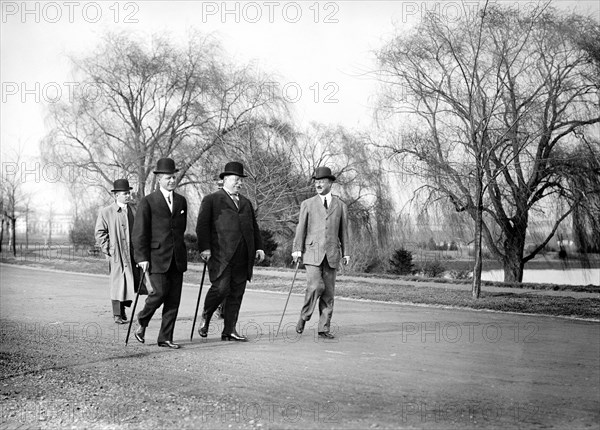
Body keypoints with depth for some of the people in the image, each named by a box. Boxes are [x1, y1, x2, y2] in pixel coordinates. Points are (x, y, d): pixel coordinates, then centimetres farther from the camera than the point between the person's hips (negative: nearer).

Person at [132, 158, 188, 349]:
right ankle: (142, 322, 17)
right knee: (160, 292, -12)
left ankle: (165, 338, 11)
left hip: (177, 258, 5)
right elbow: (139, 233, -5)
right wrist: (142, 257, -11)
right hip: (157, 257, -5)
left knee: (174, 299, 2)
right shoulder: (148, 202, -3)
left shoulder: (182, 201, 13)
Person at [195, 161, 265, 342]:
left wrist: (259, 247, 13)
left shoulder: (246, 203, 24)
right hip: (221, 254, -5)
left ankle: (229, 330, 8)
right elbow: (202, 225, -3)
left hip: (243, 256, 5)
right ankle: (205, 317, 12)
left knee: (237, 293, 3)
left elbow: (254, 227, 25)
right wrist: (204, 247, -13)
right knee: (221, 288, -15)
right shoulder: (212, 200, 5)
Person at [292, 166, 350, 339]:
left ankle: (324, 329, 8)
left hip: (332, 254, 2)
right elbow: (301, 228, 4)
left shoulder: (341, 206, 13)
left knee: (328, 292, 1)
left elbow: (343, 231, 14)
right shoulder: (307, 204, 9)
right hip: (312, 252, -2)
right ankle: (304, 316, 5)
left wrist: (345, 253, 7)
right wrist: (297, 249, -6)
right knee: (315, 287, -18)